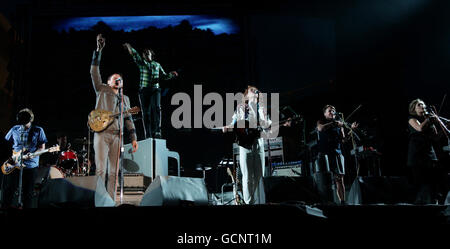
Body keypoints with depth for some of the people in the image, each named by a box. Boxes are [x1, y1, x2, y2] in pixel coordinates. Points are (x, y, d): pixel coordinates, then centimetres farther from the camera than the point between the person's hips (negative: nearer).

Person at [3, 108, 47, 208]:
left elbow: (42, 148, 0)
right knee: (9, 189, 2)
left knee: (28, 192, 4)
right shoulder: (14, 129, 6)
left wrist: (31, 154, -16)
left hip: (31, 165, -1)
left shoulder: (38, 131, 0)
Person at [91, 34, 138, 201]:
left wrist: (133, 138, 9)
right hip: (102, 133, -4)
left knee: (114, 172, 1)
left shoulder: (125, 99, 24)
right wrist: (98, 50, -6)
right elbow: (94, 72, 3)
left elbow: (128, 119, 19)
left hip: (116, 136, 4)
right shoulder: (102, 90, 14)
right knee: (101, 170, -11)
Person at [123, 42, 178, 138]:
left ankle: (157, 131, -27)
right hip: (144, 90, 0)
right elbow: (134, 54, -5)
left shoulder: (157, 65, 17)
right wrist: (128, 46, -20)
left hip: (155, 89, 0)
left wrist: (171, 74, 5)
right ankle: (148, 135, 1)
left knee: (156, 108, -21)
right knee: (146, 112, -2)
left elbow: (164, 76, 24)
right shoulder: (141, 62, 11)